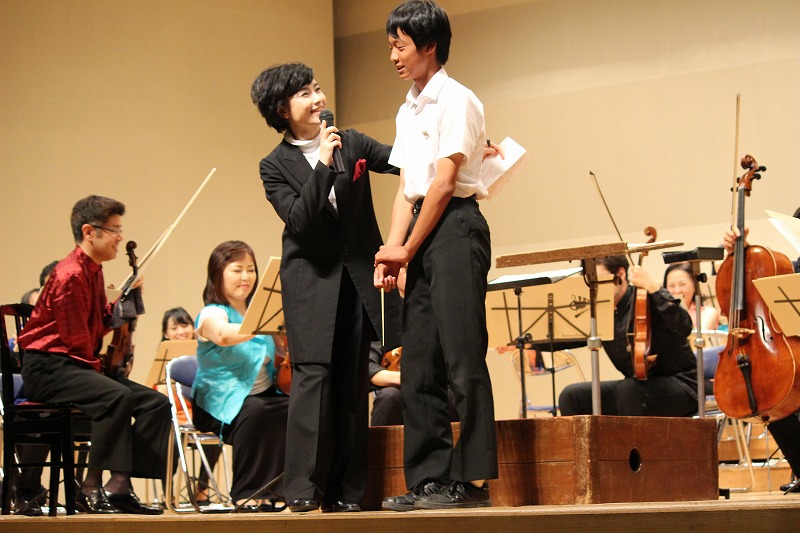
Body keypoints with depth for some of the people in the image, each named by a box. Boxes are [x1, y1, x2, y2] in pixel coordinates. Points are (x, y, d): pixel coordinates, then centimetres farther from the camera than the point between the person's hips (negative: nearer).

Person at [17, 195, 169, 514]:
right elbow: (76, 339, -16)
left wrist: (129, 295, 4)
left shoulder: (93, 271, 16)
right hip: (47, 368, -10)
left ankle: (119, 484, -10)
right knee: (117, 396, -35)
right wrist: (95, 368, -4)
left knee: (156, 403, -2)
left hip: (77, 367, 10)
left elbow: (101, 324, 14)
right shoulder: (71, 275, -15)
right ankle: (92, 488, -28)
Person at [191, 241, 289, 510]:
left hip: (266, 394, 6)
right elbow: (224, 335, -31)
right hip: (223, 402, -6)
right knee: (255, 411, -38)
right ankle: (249, 492, -26)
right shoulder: (212, 314, -5)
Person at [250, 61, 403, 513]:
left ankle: (345, 491, 7)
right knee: (313, 377, -12)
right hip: (312, 284, -3)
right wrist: (324, 164, -19)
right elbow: (299, 219, -13)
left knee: (353, 384, 3)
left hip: (358, 279, 3)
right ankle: (304, 488, -8)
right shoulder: (275, 166, 0)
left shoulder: (352, 144, 9)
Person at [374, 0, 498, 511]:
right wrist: (393, 249, 2)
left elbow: (444, 184, -12)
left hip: (455, 227, -9)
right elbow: (407, 189, 16)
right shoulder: (408, 110, 20)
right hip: (420, 239, 9)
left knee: (463, 357, -11)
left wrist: (407, 249, -7)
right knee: (419, 362, 6)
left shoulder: (455, 100, -6)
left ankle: (474, 480, -10)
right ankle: (429, 480, 9)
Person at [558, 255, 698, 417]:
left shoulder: (646, 299, -15)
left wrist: (653, 287, -31)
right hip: (638, 383, 7)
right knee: (571, 395, -5)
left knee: (629, 388, -36)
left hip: (680, 386, -7)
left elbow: (684, 328, -31)